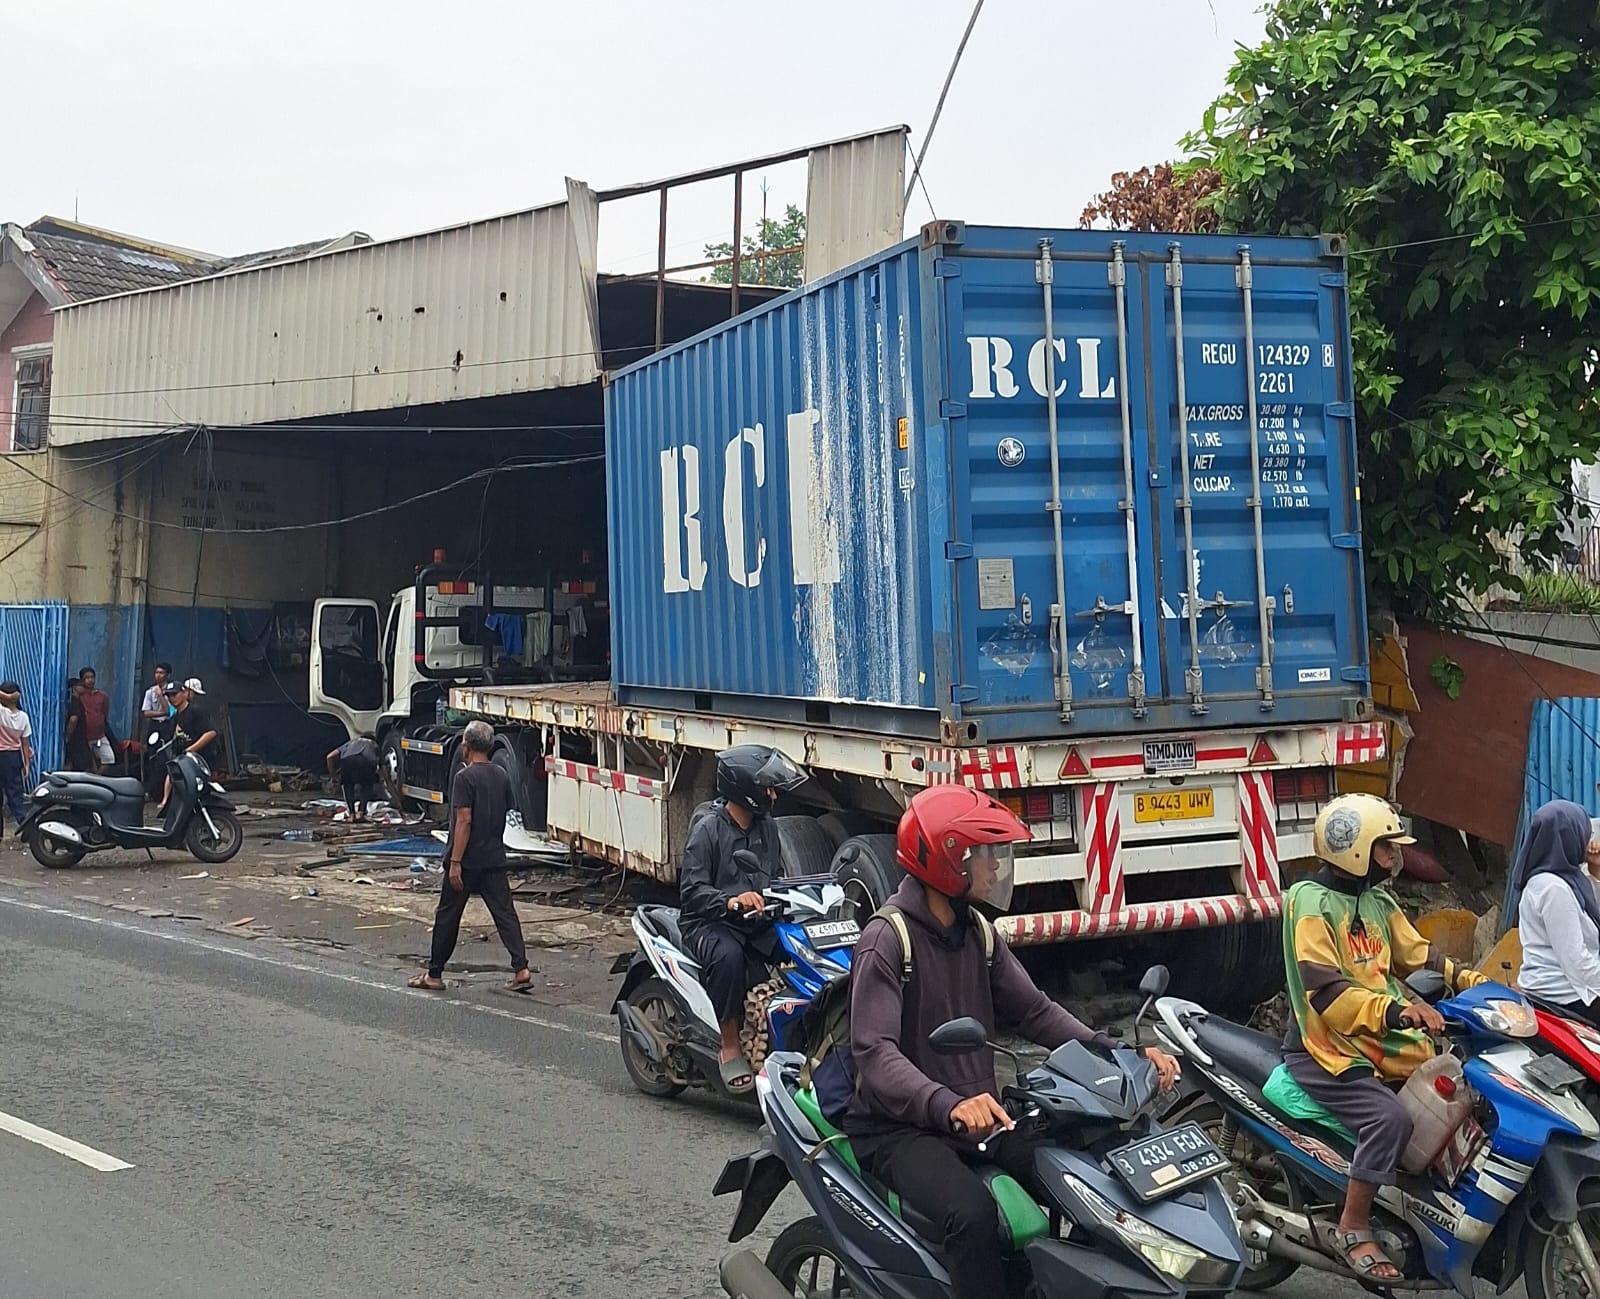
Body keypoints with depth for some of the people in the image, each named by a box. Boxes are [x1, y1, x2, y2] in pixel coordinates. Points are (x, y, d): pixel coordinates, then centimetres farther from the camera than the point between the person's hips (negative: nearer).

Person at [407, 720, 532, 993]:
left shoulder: (465, 777, -14)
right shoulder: (501, 775, 6)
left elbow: (464, 820, -18)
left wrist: (455, 862, -18)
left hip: (467, 859, -6)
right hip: (495, 858, 6)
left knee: (447, 916, 6)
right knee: (505, 912, 4)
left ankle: (434, 975, 14)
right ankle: (521, 969, -7)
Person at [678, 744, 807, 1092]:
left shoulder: (765, 826, 13)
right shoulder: (708, 827, -8)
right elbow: (691, 890, -15)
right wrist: (730, 901, -33)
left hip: (757, 921, 7)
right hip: (710, 923, -7)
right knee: (728, 956, -38)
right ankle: (730, 1048, -24)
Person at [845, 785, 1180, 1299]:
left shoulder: (978, 933, 9)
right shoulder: (887, 939, -16)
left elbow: (1034, 1010, 6)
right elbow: (875, 1053, -27)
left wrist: (1115, 1052, -9)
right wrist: (947, 1105, -44)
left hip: (979, 1117, 7)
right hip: (901, 1127, -7)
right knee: (974, 1212, -32)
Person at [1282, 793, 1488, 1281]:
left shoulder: (1378, 901, 13)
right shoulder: (1312, 902, -15)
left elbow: (1417, 956, 16)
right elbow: (1324, 991, -25)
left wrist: (1476, 983, 2)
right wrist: (1392, 1010, -36)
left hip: (1384, 1041, 9)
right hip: (1329, 1048, -9)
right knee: (1391, 1117, -28)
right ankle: (1353, 1230, -15)